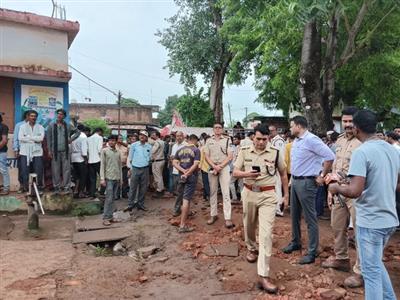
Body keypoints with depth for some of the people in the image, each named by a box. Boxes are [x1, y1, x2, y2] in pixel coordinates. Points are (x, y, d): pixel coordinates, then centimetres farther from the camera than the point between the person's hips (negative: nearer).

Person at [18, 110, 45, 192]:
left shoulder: (40, 127, 8)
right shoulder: (23, 126, 7)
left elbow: (41, 138, -8)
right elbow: (20, 138, -7)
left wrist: (28, 137, -8)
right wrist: (34, 140, -10)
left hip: (37, 152, 0)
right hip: (25, 152, 0)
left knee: (39, 170, 0)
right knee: (25, 171, 0)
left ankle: (39, 186, 13)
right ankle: (25, 187, 11)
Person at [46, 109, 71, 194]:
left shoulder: (67, 126, 8)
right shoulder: (51, 125, 5)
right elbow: (48, 138, 5)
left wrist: (69, 140, -4)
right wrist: (49, 150, -1)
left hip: (65, 151, 1)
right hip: (55, 151, -1)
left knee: (66, 169, -1)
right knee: (55, 170, 3)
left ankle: (66, 187, 4)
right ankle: (57, 187, 12)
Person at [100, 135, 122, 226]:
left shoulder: (118, 152, 12)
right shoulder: (104, 151, -1)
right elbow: (102, 165, -5)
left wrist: (121, 178, 12)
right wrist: (102, 178, -11)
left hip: (117, 178, 5)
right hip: (109, 178, -5)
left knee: (113, 198, 8)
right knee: (109, 198, -7)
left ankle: (110, 216, 14)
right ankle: (106, 218, -1)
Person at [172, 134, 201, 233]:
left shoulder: (180, 150, 10)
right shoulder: (196, 150, -5)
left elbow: (174, 162, 2)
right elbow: (195, 164, -15)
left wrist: (183, 171, -8)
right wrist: (187, 173, -13)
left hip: (181, 176, 5)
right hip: (191, 177, -5)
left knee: (185, 198, 22)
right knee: (186, 199, -7)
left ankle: (186, 213, 41)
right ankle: (182, 225, -6)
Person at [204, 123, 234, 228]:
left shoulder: (227, 140, 3)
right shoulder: (209, 141, 10)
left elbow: (230, 156, -2)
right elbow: (206, 156, 4)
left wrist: (220, 166, -13)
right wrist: (214, 166, -10)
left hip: (224, 167, -3)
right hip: (212, 168, 3)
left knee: (225, 193, -8)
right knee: (213, 192, 9)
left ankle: (227, 218, -9)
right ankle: (214, 215, 19)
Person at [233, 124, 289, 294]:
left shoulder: (276, 153, -4)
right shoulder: (244, 152, -1)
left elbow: (283, 174, 9)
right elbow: (235, 172, 1)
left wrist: (286, 193, 12)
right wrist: (247, 174, -20)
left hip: (268, 195, -2)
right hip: (249, 193, 3)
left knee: (266, 233, -9)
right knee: (249, 226, 21)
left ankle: (263, 275, -7)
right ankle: (251, 248, 52)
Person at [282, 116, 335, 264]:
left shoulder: (311, 139, -16)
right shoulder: (296, 141, 10)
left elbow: (330, 156, -21)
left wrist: (322, 176, -14)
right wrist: (293, 178, 16)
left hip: (306, 182, -9)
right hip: (295, 181, 9)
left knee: (310, 217, -1)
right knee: (294, 214, 19)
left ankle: (312, 252, 9)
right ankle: (295, 242, 35)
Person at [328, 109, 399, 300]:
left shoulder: (361, 152, -19)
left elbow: (355, 191, -25)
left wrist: (337, 188, -7)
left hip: (370, 221, -8)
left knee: (371, 271, 5)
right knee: (376, 264, 26)